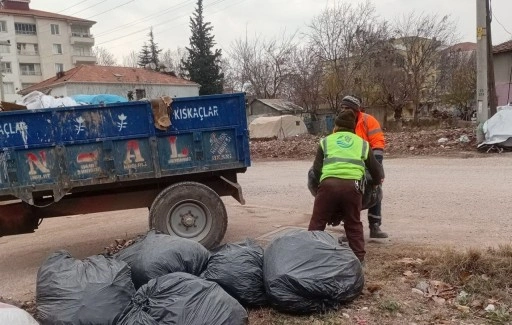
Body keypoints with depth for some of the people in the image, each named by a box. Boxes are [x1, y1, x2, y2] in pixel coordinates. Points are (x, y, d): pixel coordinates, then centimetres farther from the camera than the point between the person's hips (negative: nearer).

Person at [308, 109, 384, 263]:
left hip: (329, 183, -1)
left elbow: (316, 169, 12)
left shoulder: (326, 141, 22)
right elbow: (376, 169, 29)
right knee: (354, 225, 18)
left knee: (317, 223, 12)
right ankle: (359, 257, 20)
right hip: (352, 185, 1)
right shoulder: (362, 143, 25)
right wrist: (377, 181, 50)